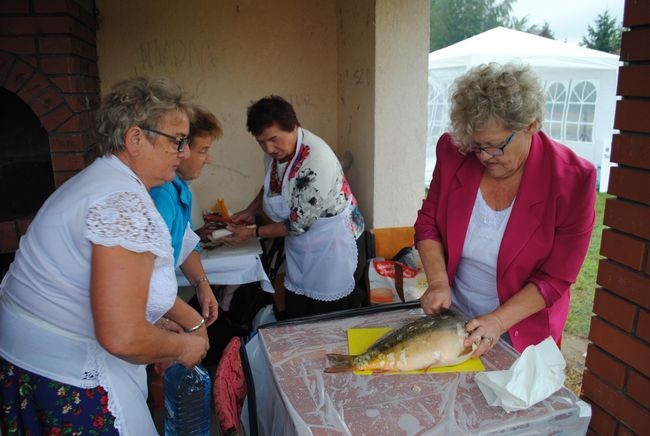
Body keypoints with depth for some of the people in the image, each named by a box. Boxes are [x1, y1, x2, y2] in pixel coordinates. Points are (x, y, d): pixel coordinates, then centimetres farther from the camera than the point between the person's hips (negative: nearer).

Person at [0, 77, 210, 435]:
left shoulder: (103, 180, 7)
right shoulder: (125, 203, -27)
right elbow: (123, 339, -31)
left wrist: (190, 319, 14)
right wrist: (184, 346, -12)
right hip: (66, 383, -9)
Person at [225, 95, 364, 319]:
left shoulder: (317, 162, -31)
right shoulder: (278, 148, -7)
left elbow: (298, 225, -23)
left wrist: (253, 232, -14)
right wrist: (251, 211, 2)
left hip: (329, 240, -7)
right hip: (299, 244, 7)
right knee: (294, 317, 16)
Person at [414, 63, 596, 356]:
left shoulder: (572, 180, -22)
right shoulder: (454, 153, -14)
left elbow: (555, 280, -17)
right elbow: (427, 223, -5)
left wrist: (499, 321, -26)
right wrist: (438, 282, -18)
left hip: (522, 330, -2)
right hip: (453, 313, 3)